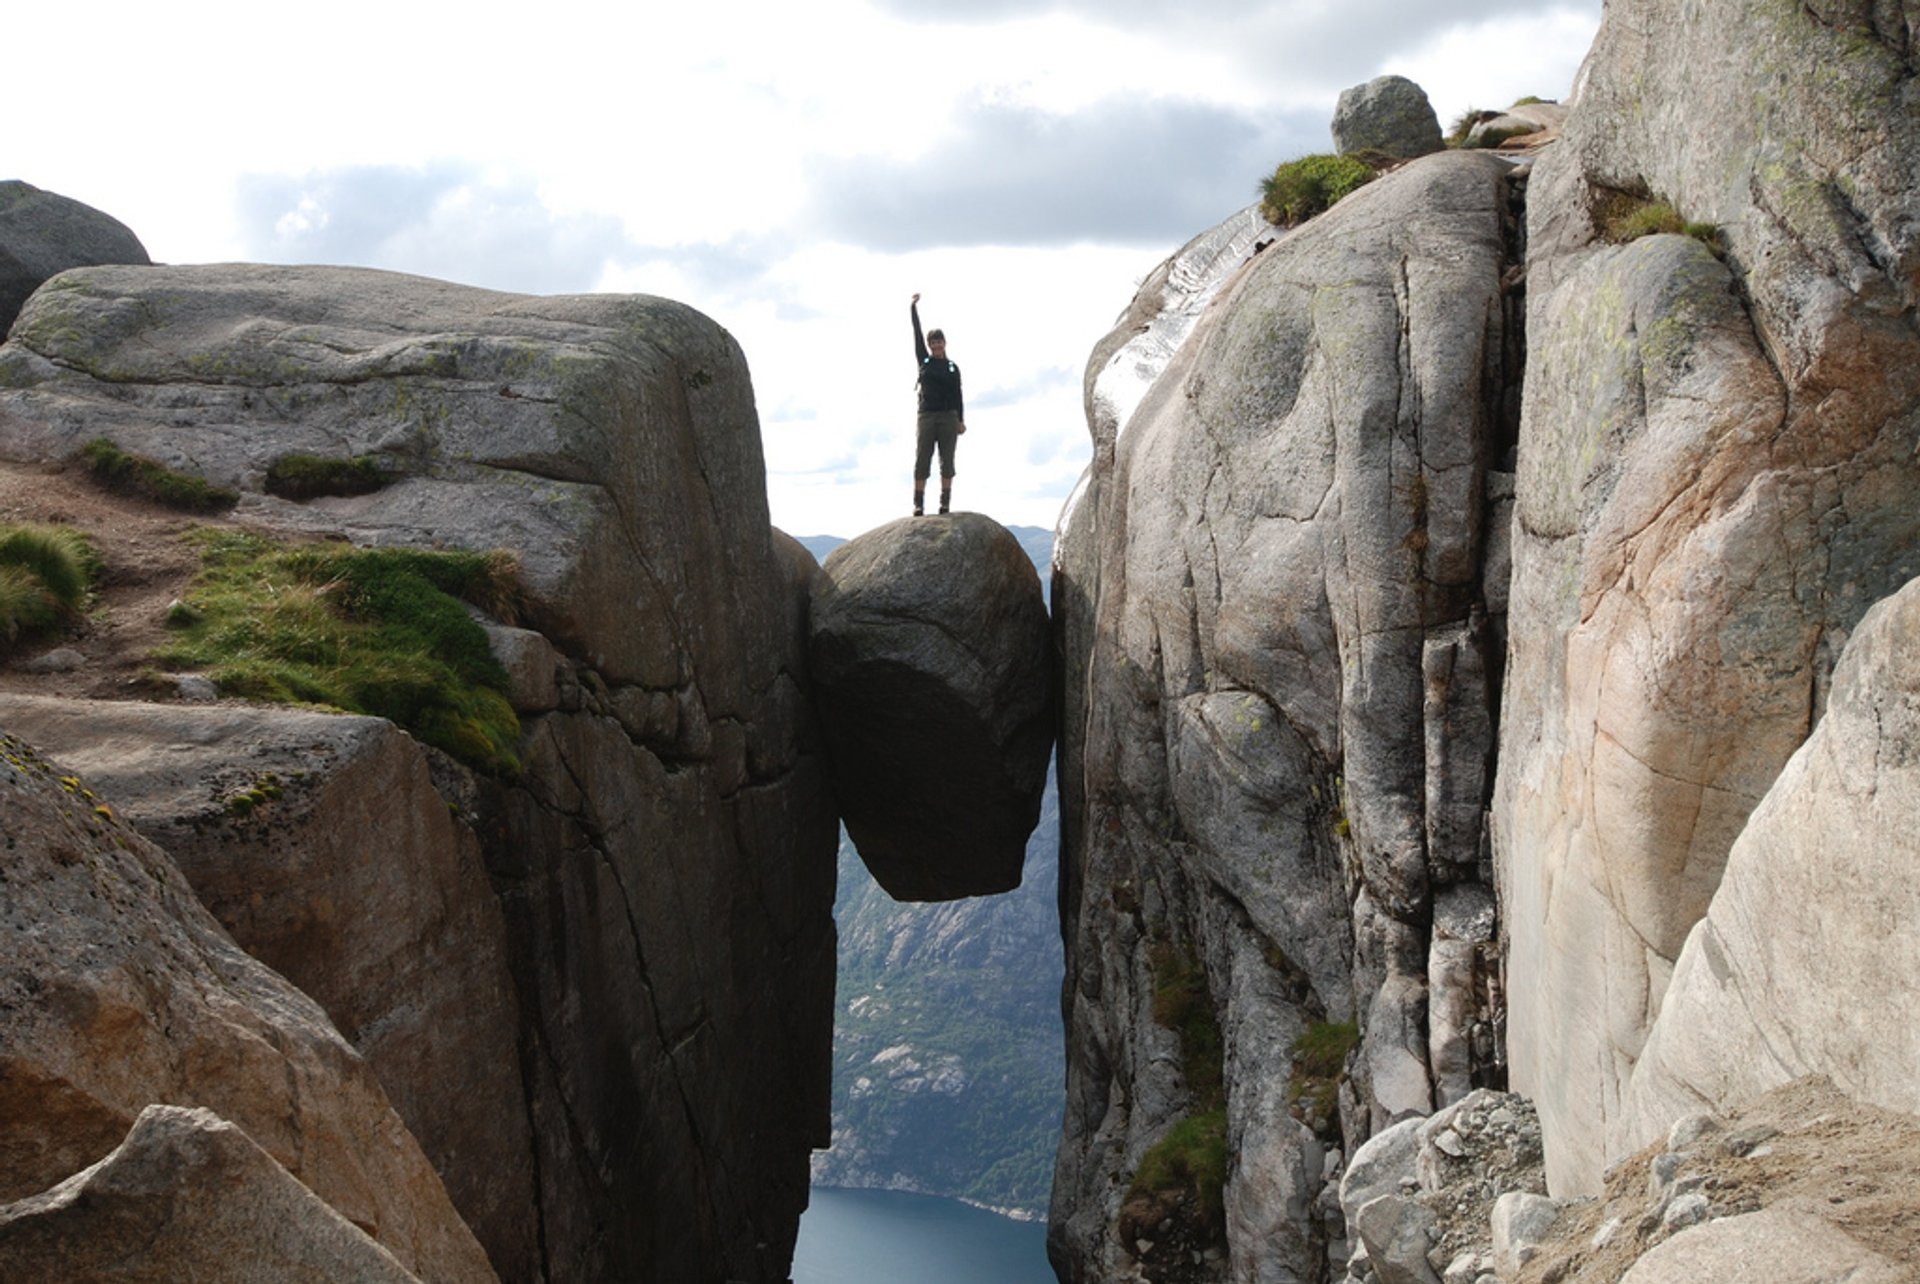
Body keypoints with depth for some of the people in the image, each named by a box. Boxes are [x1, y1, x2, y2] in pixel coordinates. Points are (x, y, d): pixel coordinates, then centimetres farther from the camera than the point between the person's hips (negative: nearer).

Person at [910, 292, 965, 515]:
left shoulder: (953, 368, 11)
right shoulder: (924, 361, 11)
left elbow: (958, 396, 7)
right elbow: (917, 334, 7)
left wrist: (961, 420, -1)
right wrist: (913, 309, 3)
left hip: (948, 417, 0)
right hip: (927, 415, 0)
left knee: (947, 461, -2)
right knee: (921, 461, -6)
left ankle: (945, 502, -2)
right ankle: (918, 504, -8)